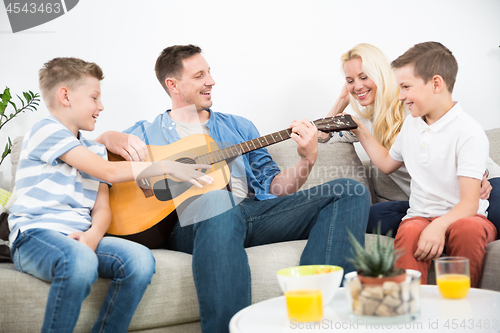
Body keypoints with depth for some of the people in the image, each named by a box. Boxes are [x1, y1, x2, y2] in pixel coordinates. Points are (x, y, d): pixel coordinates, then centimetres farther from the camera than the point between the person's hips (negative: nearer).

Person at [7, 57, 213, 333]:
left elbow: (101, 207, 13)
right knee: (81, 262, -39)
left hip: (79, 237, 7)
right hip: (35, 234, -6)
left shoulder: (95, 149, 23)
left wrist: (94, 233, -12)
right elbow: (109, 171, -9)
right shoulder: (47, 131, -2)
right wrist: (169, 166, -5)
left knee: (140, 259, -22)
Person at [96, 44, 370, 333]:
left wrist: (307, 161, 3)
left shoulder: (239, 127, 30)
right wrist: (112, 139, -6)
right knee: (218, 200, -43)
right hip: (189, 218, -4)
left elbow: (272, 187, 23)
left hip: (253, 208, 5)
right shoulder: (146, 133, 22)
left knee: (351, 193, -15)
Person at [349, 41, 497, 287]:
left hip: (462, 217, -4)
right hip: (421, 217, 4)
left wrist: (439, 225, -38)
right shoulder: (411, 124, 13)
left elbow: (469, 203, -19)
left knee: (467, 228, -40)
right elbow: (387, 163, 34)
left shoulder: (469, 132, -10)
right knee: (410, 232, -33)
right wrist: (359, 131, 27)